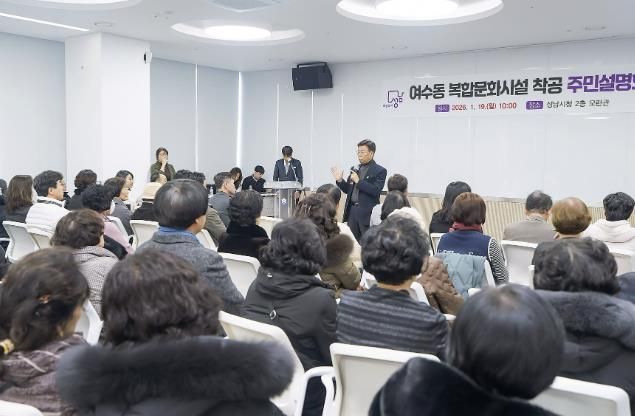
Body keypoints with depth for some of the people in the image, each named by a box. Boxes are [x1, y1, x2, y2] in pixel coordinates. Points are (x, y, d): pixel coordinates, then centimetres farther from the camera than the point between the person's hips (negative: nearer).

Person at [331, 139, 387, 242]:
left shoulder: (380, 171, -5)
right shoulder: (354, 169, 14)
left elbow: (376, 191, -17)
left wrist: (358, 181, -19)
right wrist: (340, 180, 1)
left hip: (367, 213, -6)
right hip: (352, 210, 6)